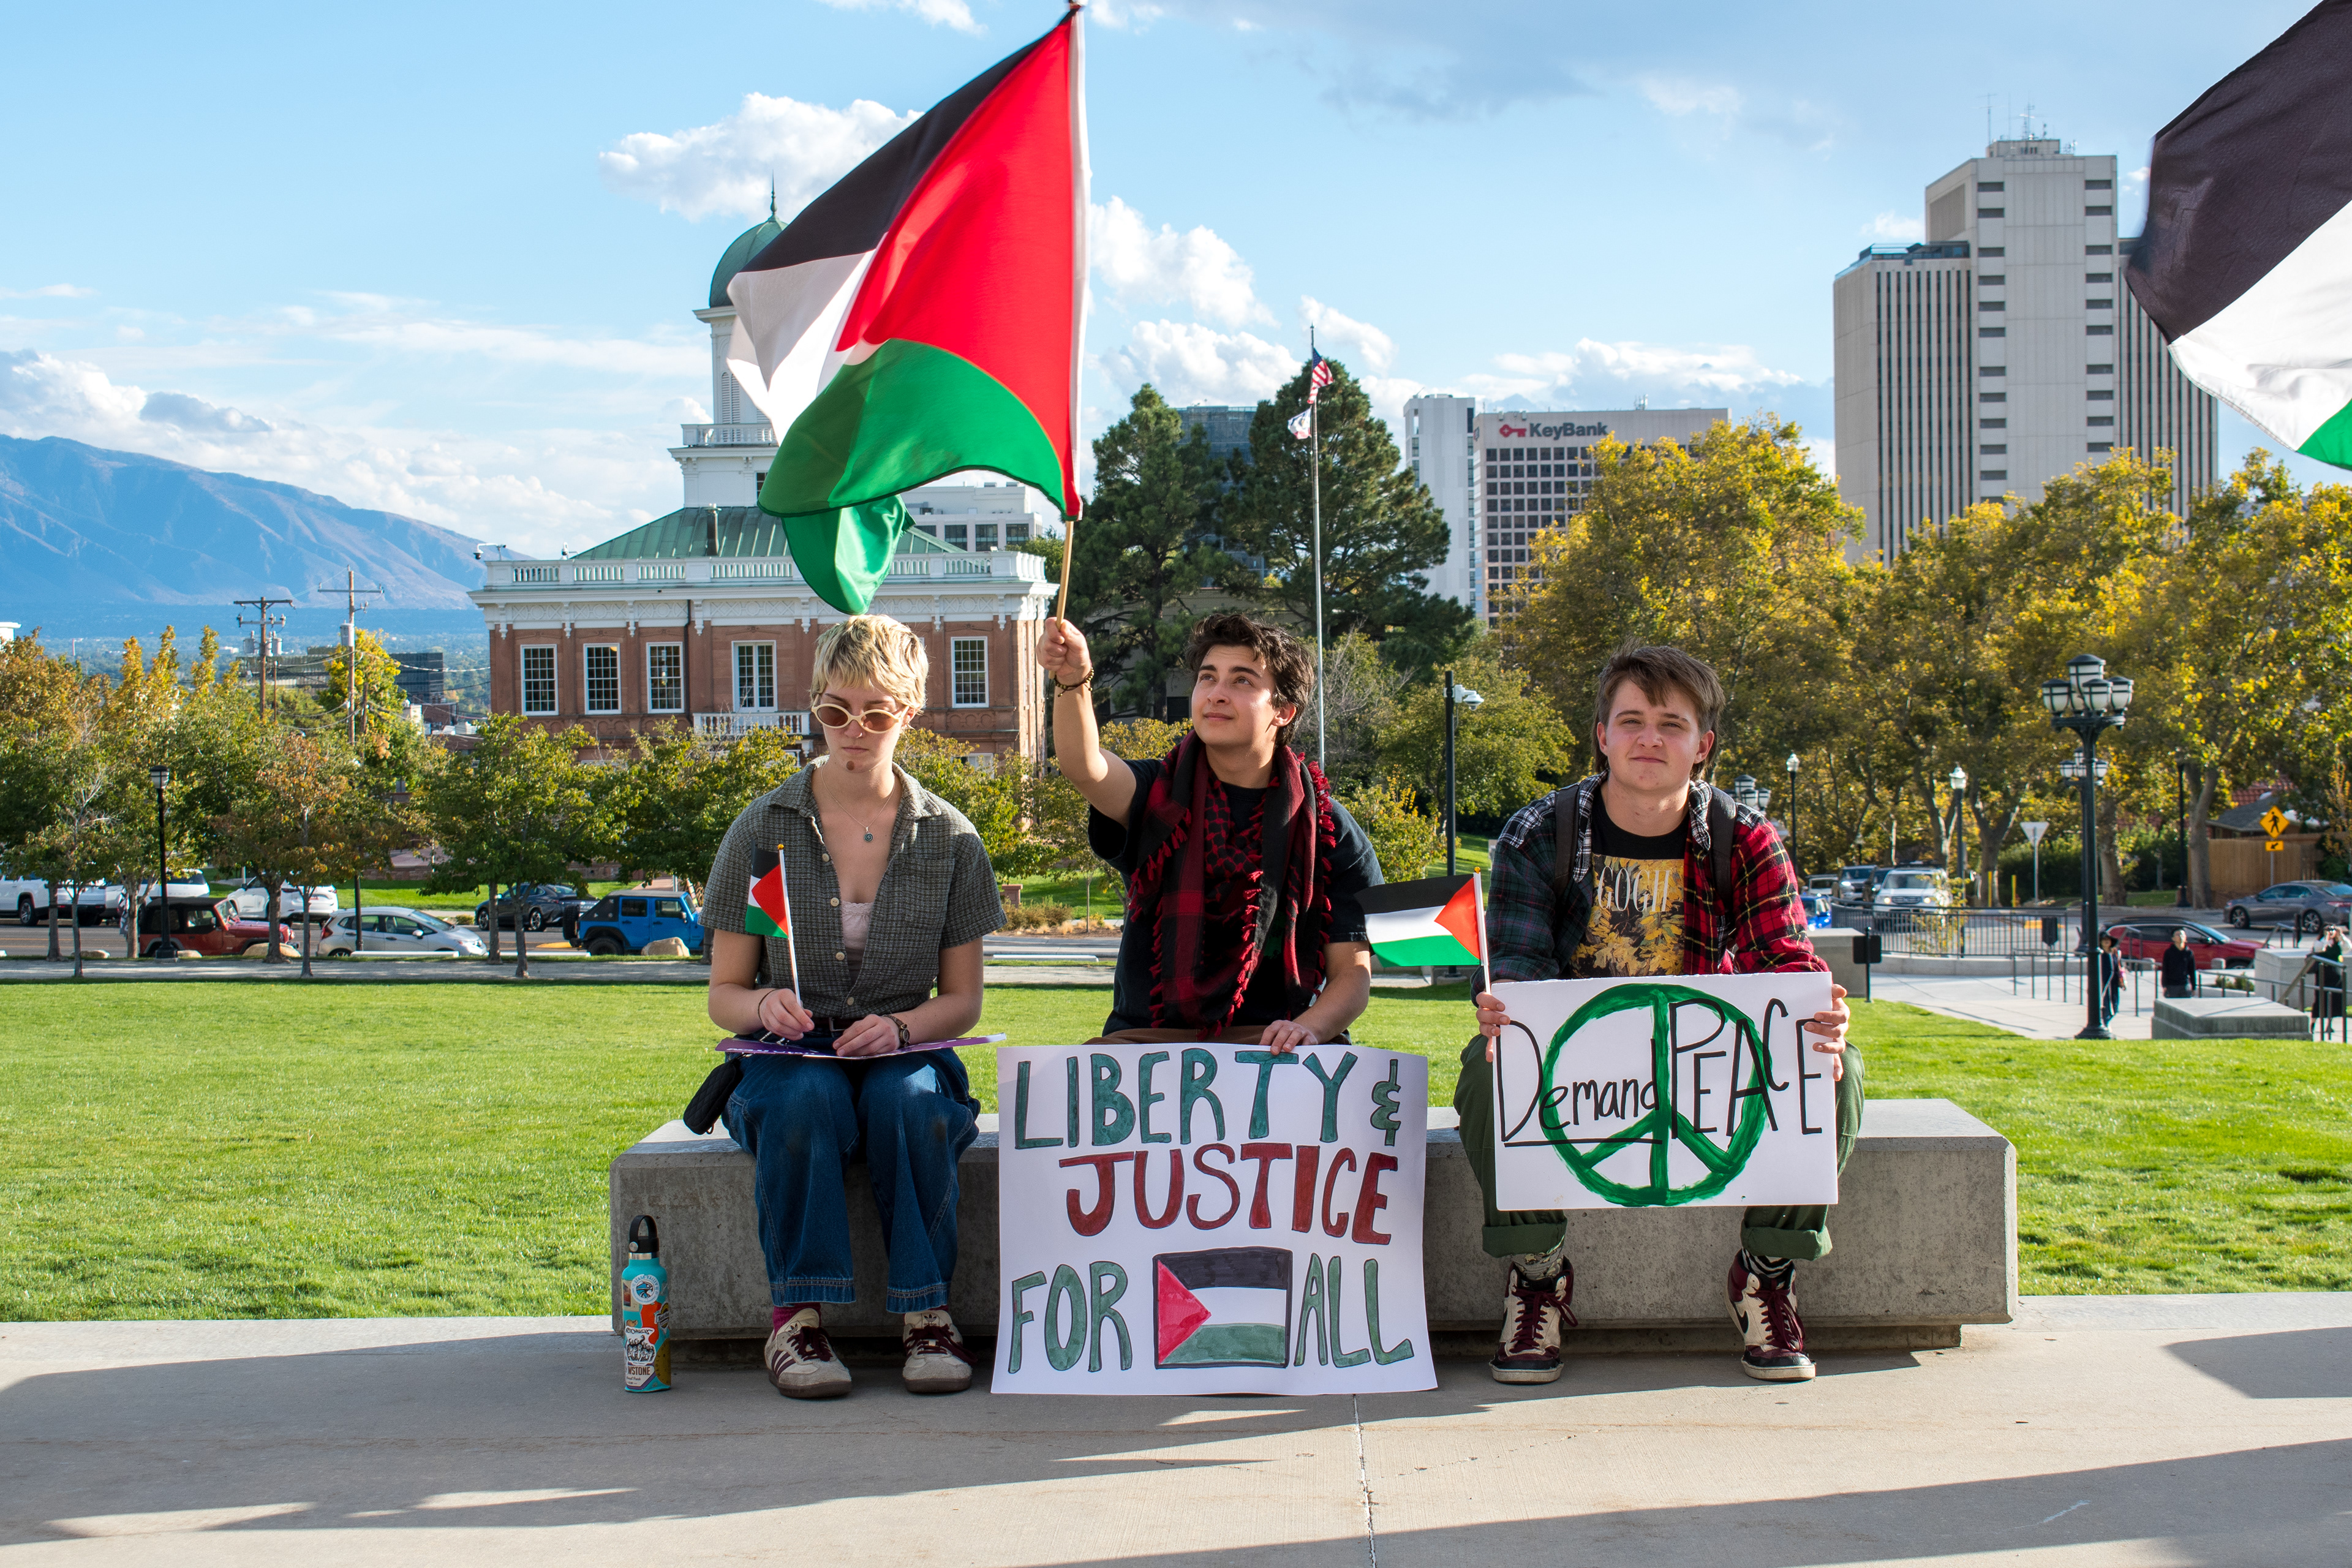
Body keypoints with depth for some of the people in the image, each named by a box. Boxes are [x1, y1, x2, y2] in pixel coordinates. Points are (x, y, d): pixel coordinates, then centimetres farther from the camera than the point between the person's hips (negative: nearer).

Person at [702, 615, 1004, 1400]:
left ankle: (926, 1312, -25)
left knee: (909, 1098, -35)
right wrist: (764, 1005, -20)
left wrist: (901, 1028, -16)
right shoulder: (762, 831, 3)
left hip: (905, 1057, 0)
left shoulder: (949, 839, 5)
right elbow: (723, 995, 4)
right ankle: (797, 1314, -29)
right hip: (791, 1057, 0)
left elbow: (962, 1000, 7)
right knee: (806, 1097, -36)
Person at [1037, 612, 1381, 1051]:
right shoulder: (1159, 795, 7)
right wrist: (1073, 682, -36)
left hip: (1268, 1040, 0)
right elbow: (1085, 767, -16)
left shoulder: (1332, 834, 5)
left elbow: (1353, 973, 4)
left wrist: (1307, 1029, -18)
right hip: (1146, 1037, 0)